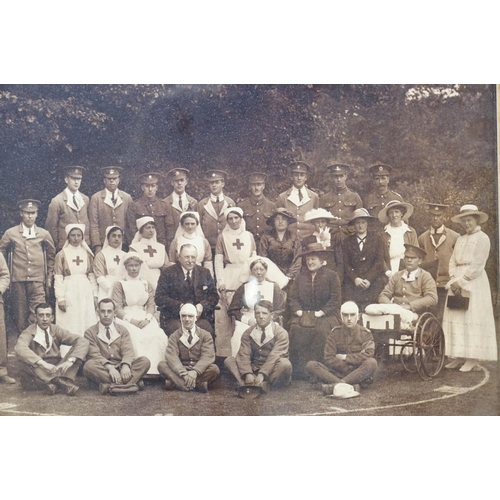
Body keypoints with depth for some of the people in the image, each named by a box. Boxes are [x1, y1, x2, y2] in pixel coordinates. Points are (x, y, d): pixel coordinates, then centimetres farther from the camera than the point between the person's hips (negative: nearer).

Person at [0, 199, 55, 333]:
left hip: (37, 281, 0)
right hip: (18, 281, 0)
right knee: (20, 315, 3)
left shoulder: (44, 234, 9)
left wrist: (49, 277, 15)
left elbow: (51, 256, 18)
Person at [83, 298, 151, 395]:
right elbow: (95, 355, -9)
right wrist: (109, 367, -28)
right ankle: (132, 382, -42)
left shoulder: (123, 331, 15)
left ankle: (109, 385, -40)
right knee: (88, 366, -35)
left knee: (145, 361, -21)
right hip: (103, 369, -2)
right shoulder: (90, 332, 7)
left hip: (121, 367, 2)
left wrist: (125, 365, -26)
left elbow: (128, 352, -1)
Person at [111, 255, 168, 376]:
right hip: (126, 318, -3)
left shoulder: (146, 284, 20)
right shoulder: (120, 284, 8)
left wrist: (147, 319, -11)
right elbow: (117, 308, -1)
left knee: (157, 336, -29)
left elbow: (151, 304, 10)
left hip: (144, 318, 3)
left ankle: (153, 369, -27)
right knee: (134, 336, -35)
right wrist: (132, 320, -15)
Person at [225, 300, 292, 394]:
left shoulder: (281, 333, -6)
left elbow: (274, 356, -19)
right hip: (253, 370, 4)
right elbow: (244, 355, -7)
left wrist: (262, 375, -32)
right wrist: (248, 374, -27)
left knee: (285, 363, -34)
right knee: (229, 360, -15)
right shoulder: (248, 333, 6)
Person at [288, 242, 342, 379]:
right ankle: (298, 367, -25)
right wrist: (298, 311, -8)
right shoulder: (301, 277, 17)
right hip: (304, 314, 3)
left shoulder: (332, 276, 4)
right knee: (296, 328, -29)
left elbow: (335, 299, -5)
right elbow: (292, 297, 11)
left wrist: (320, 313, -14)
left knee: (321, 330, -35)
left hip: (325, 315, -3)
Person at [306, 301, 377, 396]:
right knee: (311, 365, -21)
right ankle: (350, 386, -41)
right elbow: (328, 358, -3)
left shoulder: (365, 333, 4)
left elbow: (368, 354, -14)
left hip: (359, 376, -2)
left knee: (372, 362, -32)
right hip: (338, 373, 2)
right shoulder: (334, 333, 7)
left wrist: (345, 357, -9)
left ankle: (335, 385, -40)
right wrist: (347, 368, -12)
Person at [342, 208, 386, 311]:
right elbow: (346, 264, 8)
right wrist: (355, 279, -10)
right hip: (354, 279, 0)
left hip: (374, 277, 0)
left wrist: (368, 279, -10)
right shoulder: (347, 241, 14)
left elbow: (379, 261, 3)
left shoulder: (376, 238, 12)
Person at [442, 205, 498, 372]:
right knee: (456, 318, 2)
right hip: (457, 283, 7)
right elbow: (453, 261, 11)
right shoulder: (460, 239, 16)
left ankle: (472, 359, -4)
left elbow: (477, 266, -11)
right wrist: (454, 280, -5)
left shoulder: (482, 238, -3)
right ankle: (460, 356, 6)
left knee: (472, 319, -6)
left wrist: (461, 281, -13)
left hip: (474, 282, -6)